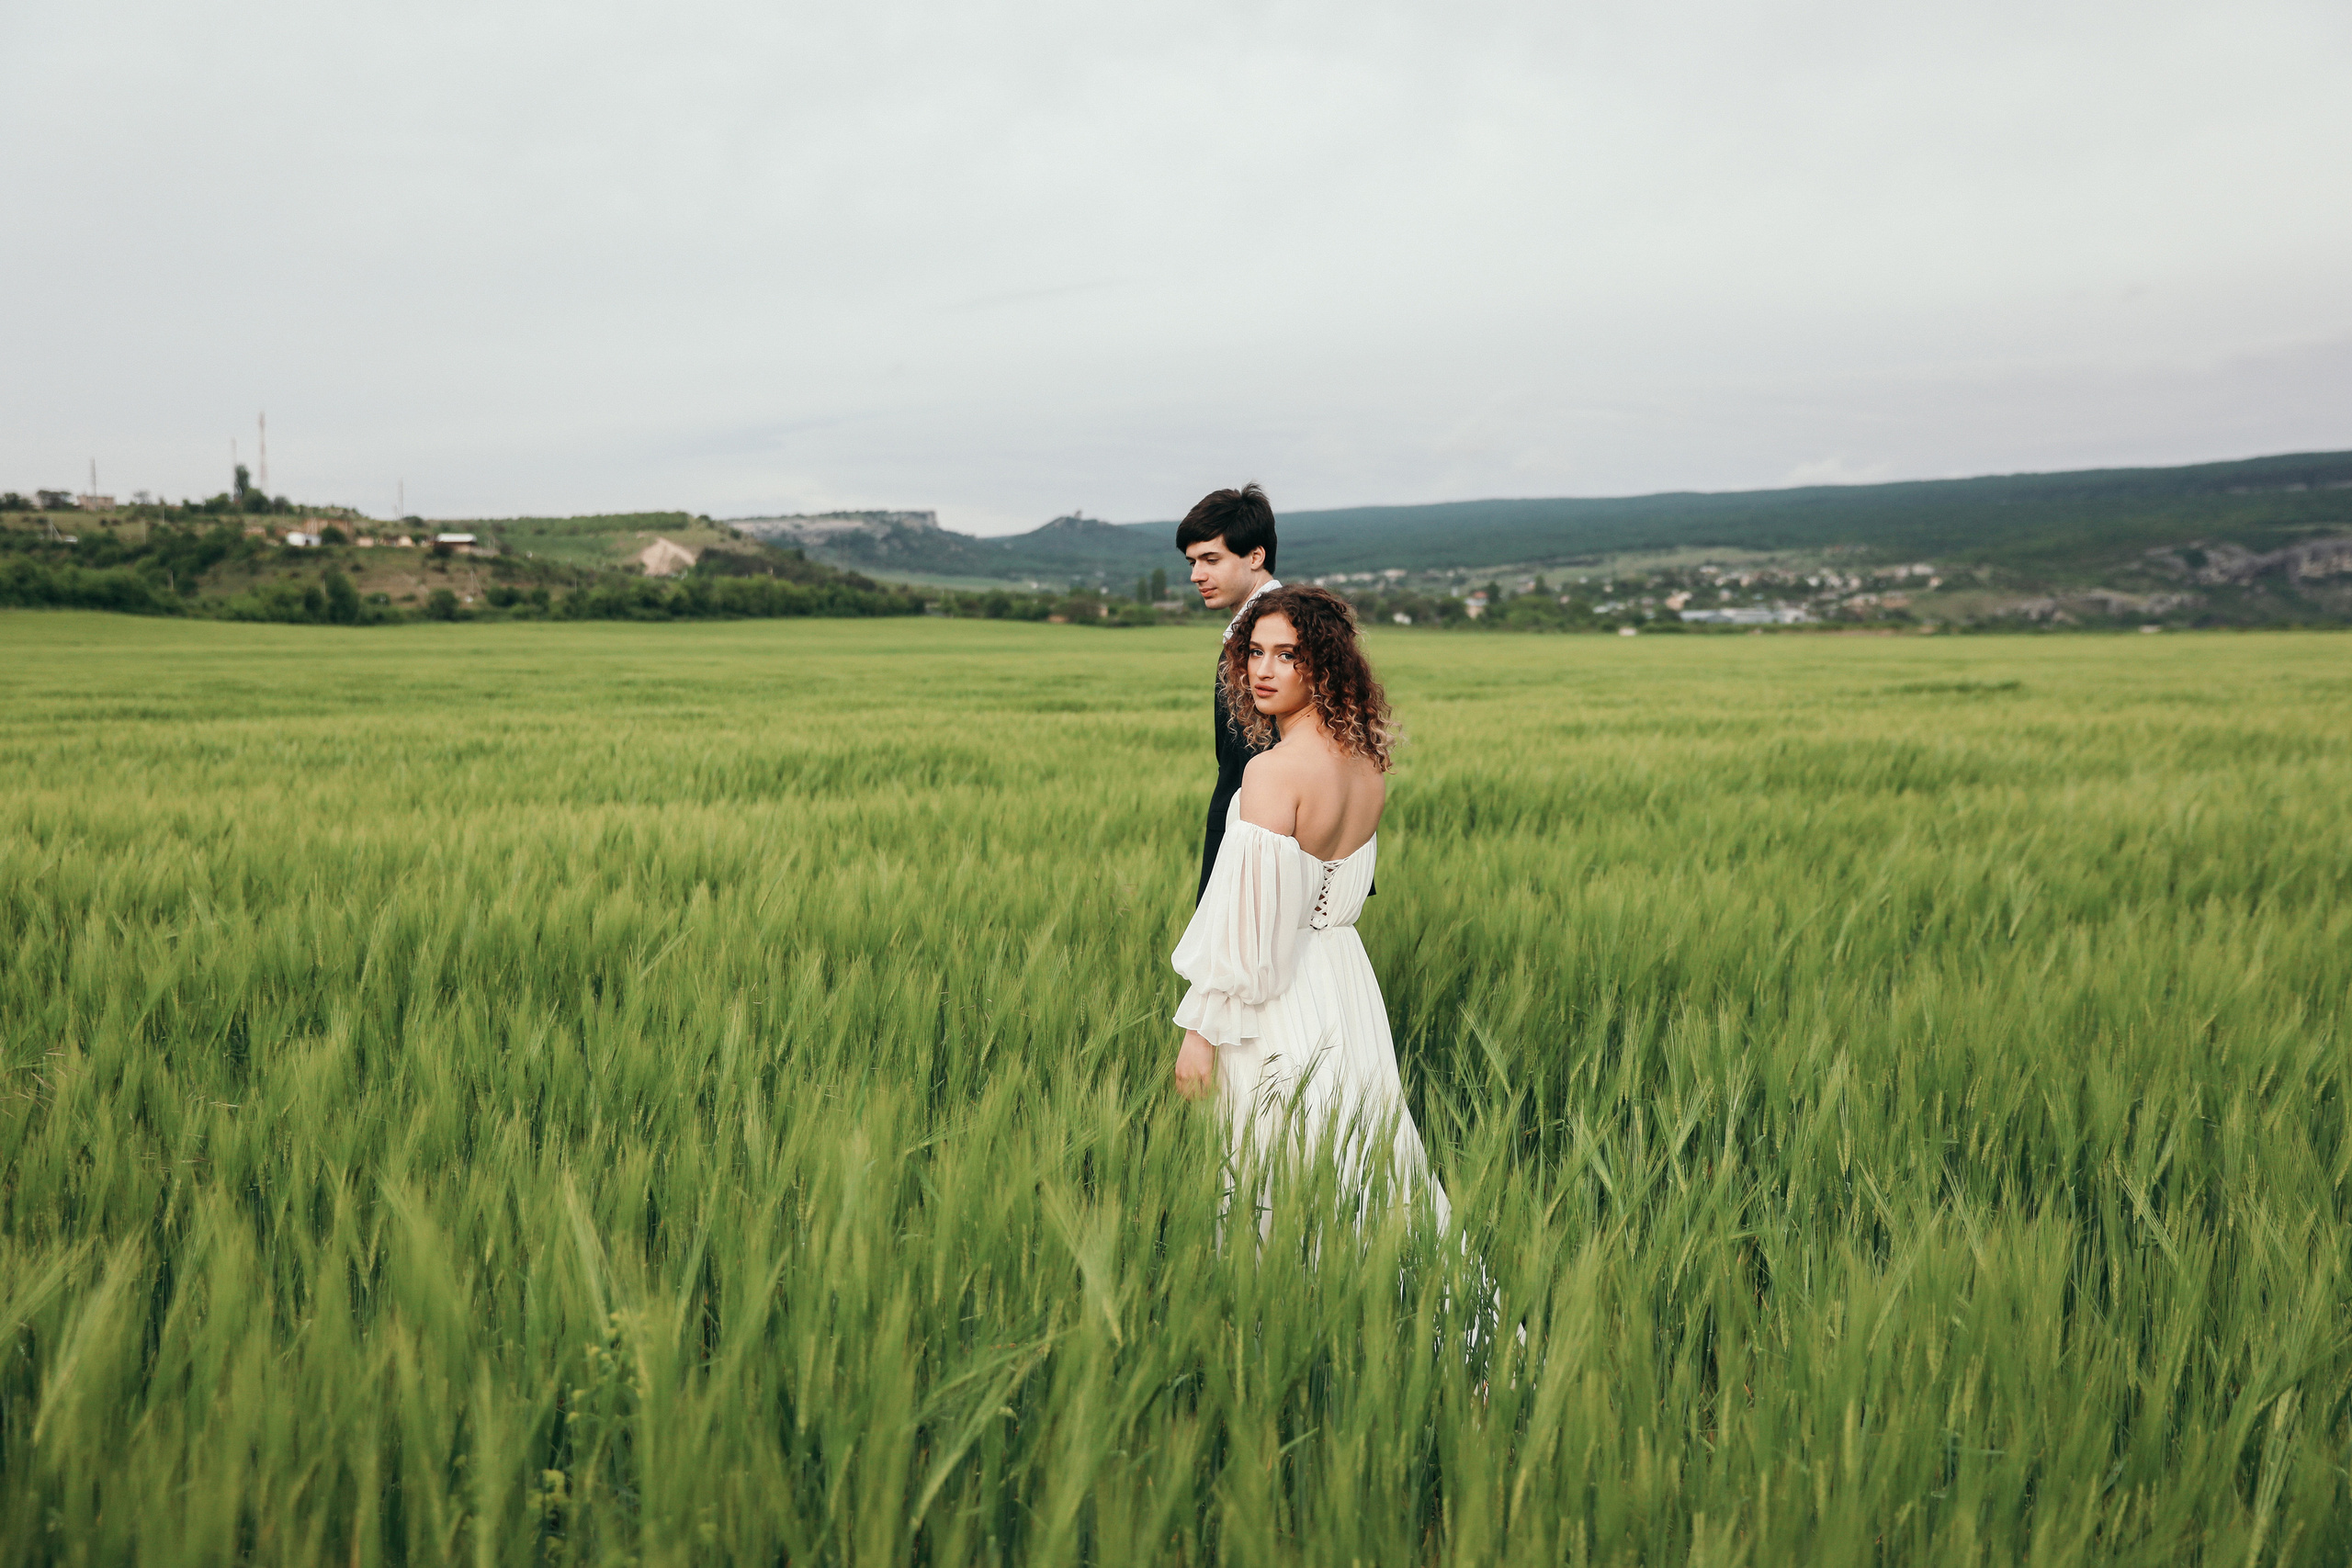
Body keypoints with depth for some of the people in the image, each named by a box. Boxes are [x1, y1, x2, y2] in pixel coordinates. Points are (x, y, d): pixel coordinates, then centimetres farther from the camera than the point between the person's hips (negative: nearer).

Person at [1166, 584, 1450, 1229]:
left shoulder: (1273, 770, -22)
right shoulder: (1370, 763, 2)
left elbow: (1247, 923, -22)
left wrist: (1200, 1031, -15)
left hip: (1282, 1004, -8)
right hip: (1350, 983, 8)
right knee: (1356, 1166, 19)